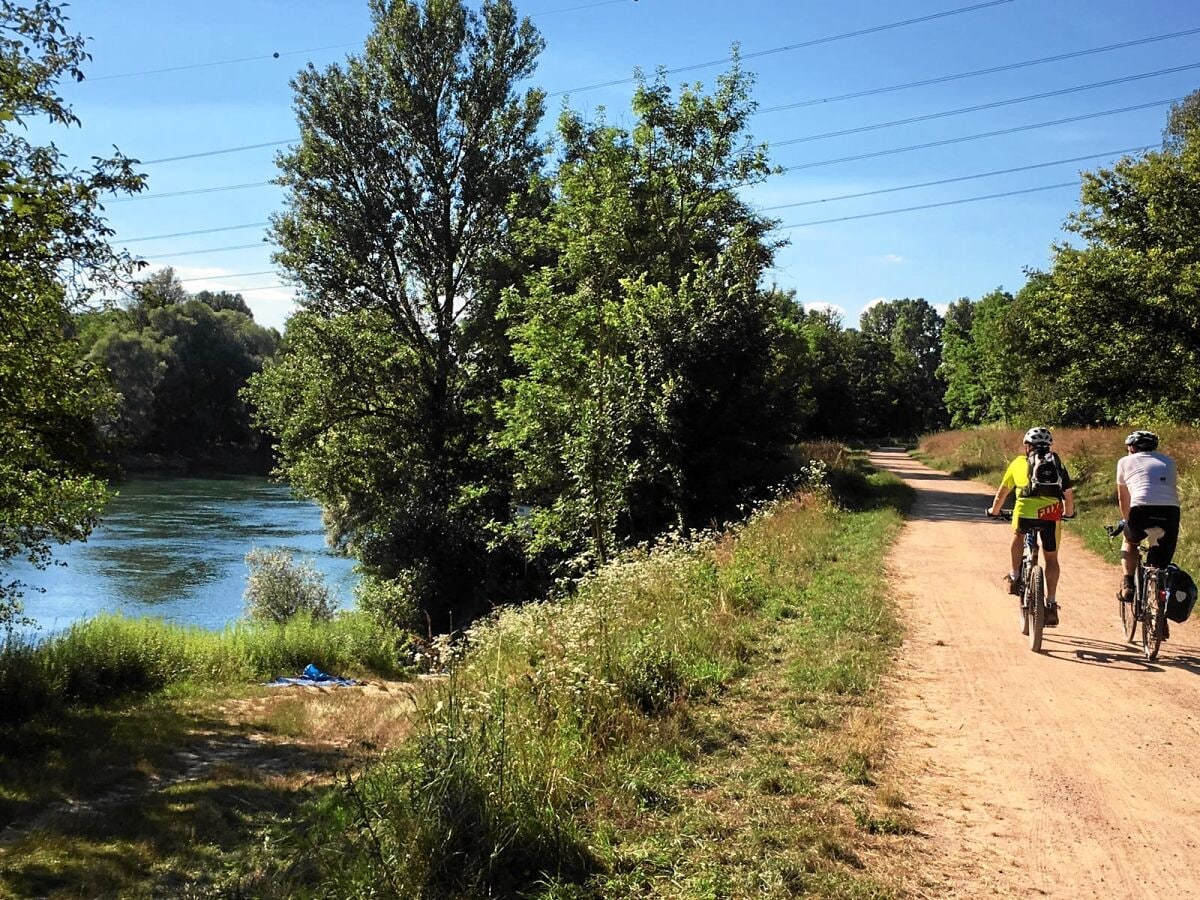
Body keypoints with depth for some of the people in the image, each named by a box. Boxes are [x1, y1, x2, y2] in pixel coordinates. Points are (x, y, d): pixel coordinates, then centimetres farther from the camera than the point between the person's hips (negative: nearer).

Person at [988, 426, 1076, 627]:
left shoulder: (1019, 462, 20)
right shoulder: (1058, 464, 23)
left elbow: (1002, 492, 28)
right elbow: (1069, 495, 24)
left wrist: (994, 511, 45)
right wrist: (1068, 513, 44)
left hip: (1025, 512, -1)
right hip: (1051, 514, 1)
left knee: (1018, 535, 33)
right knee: (1051, 559, 16)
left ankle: (1015, 577, 28)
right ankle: (1051, 604, 15)